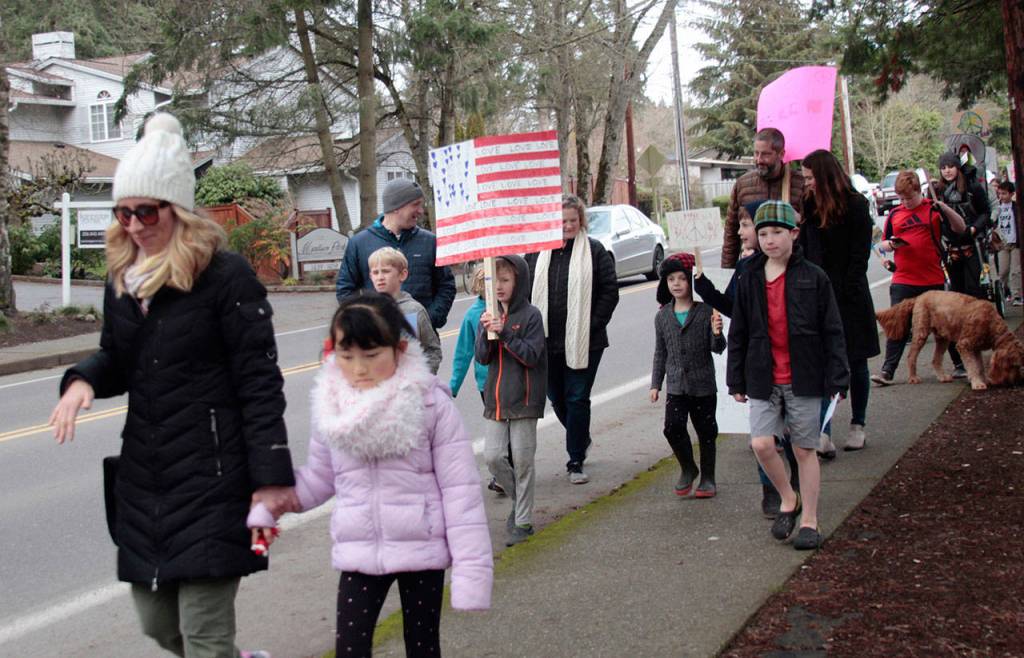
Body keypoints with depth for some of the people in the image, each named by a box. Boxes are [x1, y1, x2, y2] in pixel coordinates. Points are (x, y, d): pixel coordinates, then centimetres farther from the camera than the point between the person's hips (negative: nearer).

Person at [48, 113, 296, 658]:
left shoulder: (226, 276, -11)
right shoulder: (121, 278, 9)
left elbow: (260, 383, -12)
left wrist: (272, 477, -15)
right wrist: (83, 380, -4)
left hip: (212, 480, -7)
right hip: (143, 479, 7)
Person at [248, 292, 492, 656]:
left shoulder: (431, 404, -13)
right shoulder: (333, 407, -2)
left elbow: (460, 490, -12)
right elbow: (319, 477, 11)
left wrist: (471, 570, -15)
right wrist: (266, 509, 0)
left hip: (422, 553, -3)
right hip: (358, 556, 3)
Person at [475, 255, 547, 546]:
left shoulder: (530, 315, -7)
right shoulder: (490, 315, 8)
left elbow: (532, 355, -13)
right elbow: (483, 358, 3)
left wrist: (504, 334, -21)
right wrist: (487, 333, -15)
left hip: (524, 398, -5)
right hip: (496, 398, 5)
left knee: (522, 460, 0)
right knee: (492, 456, 1)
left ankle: (523, 522, 10)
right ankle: (519, 499, 25)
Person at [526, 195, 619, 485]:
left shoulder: (594, 250, -2)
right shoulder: (537, 251, 5)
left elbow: (610, 291, -2)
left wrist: (593, 324, -10)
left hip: (584, 340, -3)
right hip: (547, 340, 3)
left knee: (577, 399, -2)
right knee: (557, 397, 14)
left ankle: (576, 462, 6)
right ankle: (581, 440, 40)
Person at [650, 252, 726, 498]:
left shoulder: (706, 312, -6)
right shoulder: (663, 316, 5)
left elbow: (718, 349, -6)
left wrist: (717, 334, -27)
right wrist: (655, 384, 10)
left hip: (704, 386, -2)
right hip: (676, 386, 2)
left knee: (706, 431, 7)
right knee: (673, 427, -11)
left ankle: (707, 477, 23)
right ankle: (687, 469, 11)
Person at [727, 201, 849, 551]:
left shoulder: (813, 278, -4)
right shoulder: (750, 280, 3)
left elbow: (832, 332, -2)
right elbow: (738, 334, 8)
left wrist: (837, 378, -5)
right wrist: (736, 381, 8)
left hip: (804, 378, -2)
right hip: (763, 380, 2)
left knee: (805, 449, 6)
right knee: (761, 444, -9)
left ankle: (809, 520, 18)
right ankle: (788, 499, 17)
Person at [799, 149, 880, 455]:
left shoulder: (855, 206, -5)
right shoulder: (811, 206, 9)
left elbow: (859, 257, -9)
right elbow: (805, 249, 10)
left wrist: (844, 295, -14)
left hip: (848, 296, -3)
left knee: (855, 361, 8)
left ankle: (857, 425, 22)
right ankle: (824, 433, -11)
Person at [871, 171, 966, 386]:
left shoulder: (933, 209, 1)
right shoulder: (894, 214, 8)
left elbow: (960, 229, -4)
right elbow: (882, 245, 16)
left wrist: (946, 209, -19)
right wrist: (889, 244, -7)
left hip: (933, 280, -1)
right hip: (903, 281, 1)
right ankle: (887, 371, -3)